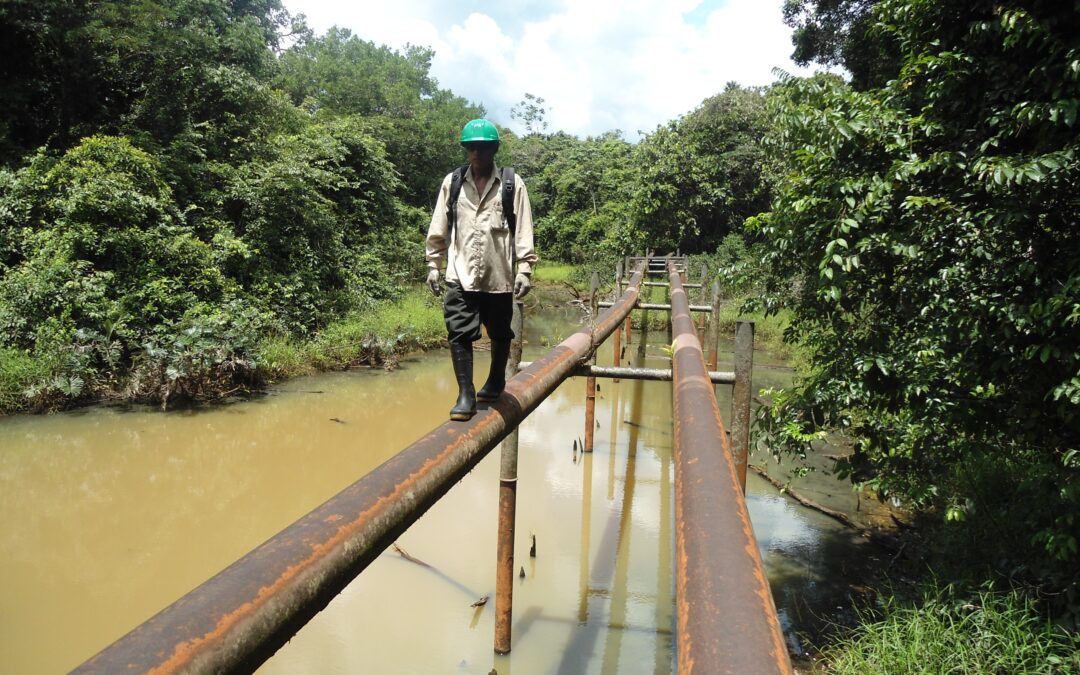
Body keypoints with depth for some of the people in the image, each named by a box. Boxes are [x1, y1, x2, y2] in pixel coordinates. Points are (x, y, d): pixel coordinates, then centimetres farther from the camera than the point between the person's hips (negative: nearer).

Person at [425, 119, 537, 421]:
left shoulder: (512, 184, 0)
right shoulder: (452, 182, 6)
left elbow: (523, 231, -2)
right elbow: (439, 229, 8)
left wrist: (525, 269, -8)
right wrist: (433, 265, 6)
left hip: (498, 274, 0)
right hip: (460, 274, 1)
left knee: (500, 333, 14)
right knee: (459, 333, -8)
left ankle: (496, 382, 36)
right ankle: (465, 395, -1)